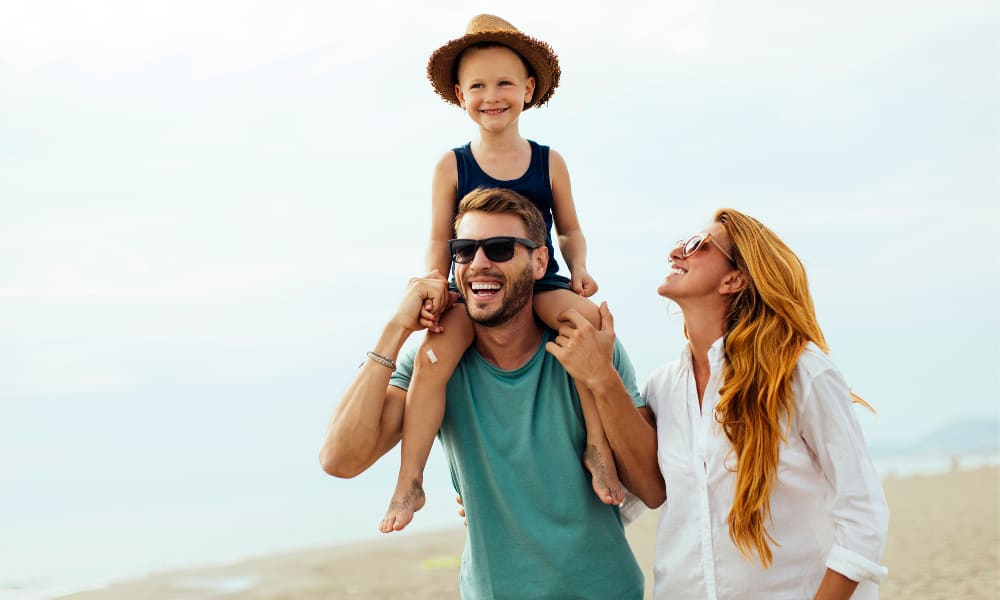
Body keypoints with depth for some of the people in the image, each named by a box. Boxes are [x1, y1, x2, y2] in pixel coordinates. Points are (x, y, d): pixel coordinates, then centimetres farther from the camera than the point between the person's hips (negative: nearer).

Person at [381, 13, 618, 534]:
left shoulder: (549, 162, 6)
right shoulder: (452, 166, 4)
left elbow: (569, 230, 13)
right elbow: (440, 240, 4)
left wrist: (579, 270, -5)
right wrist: (434, 289, -11)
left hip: (540, 281, 1)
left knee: (589, 320, -31)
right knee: (434, 352, -28)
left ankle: (597, 447, -18)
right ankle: (409, 482, -18)